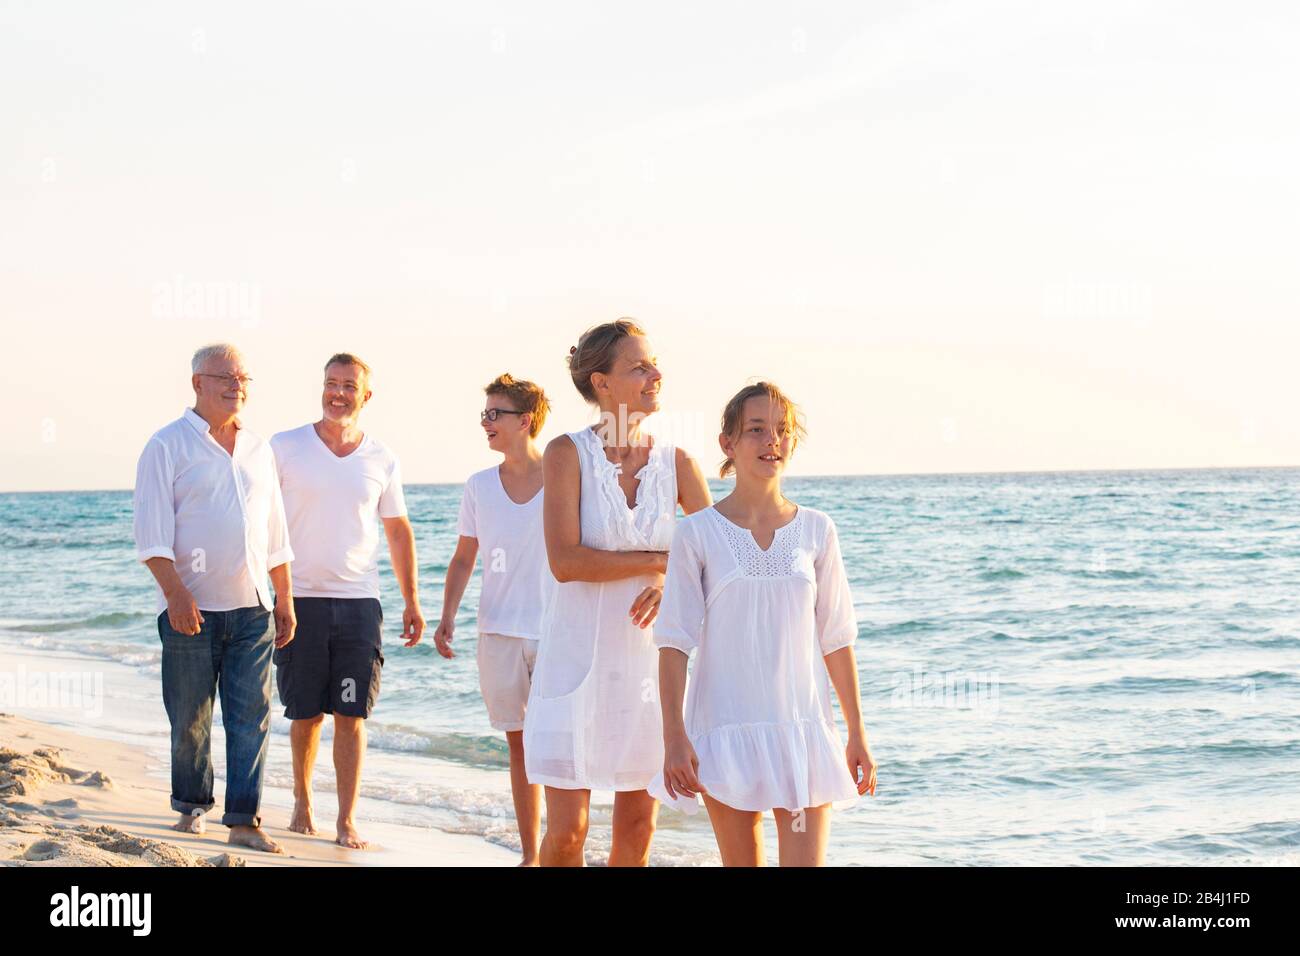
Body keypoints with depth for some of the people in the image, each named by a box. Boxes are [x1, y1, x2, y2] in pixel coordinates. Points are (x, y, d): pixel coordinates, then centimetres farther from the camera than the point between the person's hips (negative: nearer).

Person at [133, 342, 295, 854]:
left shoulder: (258, 450, 15)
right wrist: (175, 592, -19)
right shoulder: (168, 444, -1)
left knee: (251, 716, -2)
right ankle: (192, 806, 24)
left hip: (252, 606, 4)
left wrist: (285, 599, 15)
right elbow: (151, 531, -9)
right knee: (191, 718, 5)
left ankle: (244, 820, -1)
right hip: (191, 608, -4)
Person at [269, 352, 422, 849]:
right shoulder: (284, 448, 0)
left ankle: (347, 821, 0)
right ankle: (302, 801, 28)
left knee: (351, 715, -3)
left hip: (359, 603, 1)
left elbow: (398, 530, 15)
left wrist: (412, 600, 13)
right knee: (305, 714, 8)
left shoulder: (381, 460, 7)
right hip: (299, 599, -1)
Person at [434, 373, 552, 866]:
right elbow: (463, 558, 14)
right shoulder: (479, 486, 7)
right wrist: (448, 617, 3)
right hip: (499, 630, 4)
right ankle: (529, 854, 17)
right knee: (519, 743, 9)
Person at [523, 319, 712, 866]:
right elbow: (565, 562, -16)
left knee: (638, 825, 8)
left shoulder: (677, 463, 3)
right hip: (578, 656, -3)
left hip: (649, 658, 3)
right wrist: (662, 559, -13)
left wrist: (673, 581, -15)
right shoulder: (568, 454, -7)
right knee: (567, 831, -4)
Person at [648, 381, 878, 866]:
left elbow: (836, 639, 7)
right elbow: (675, 642, -4)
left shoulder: (816, 530, 3)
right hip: (724, 729, -1)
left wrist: (857, 734, 7)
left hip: (802, 726, 1)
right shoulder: (697, 533, -3)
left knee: (807, 860, -5)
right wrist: (674, 738, -10)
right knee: (741, 862, 8)